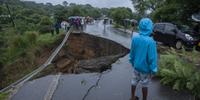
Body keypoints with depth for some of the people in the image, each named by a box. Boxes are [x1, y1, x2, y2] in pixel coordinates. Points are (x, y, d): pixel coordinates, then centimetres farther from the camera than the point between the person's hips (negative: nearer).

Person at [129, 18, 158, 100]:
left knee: (134, 82, 22)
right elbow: (152, 58, -20)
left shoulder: (134, 38, -10)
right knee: (144, 85, 15)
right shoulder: (150, 41, -26)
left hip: (136, 66, 5)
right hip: (145, 68, -5)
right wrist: (153, 70, -8)